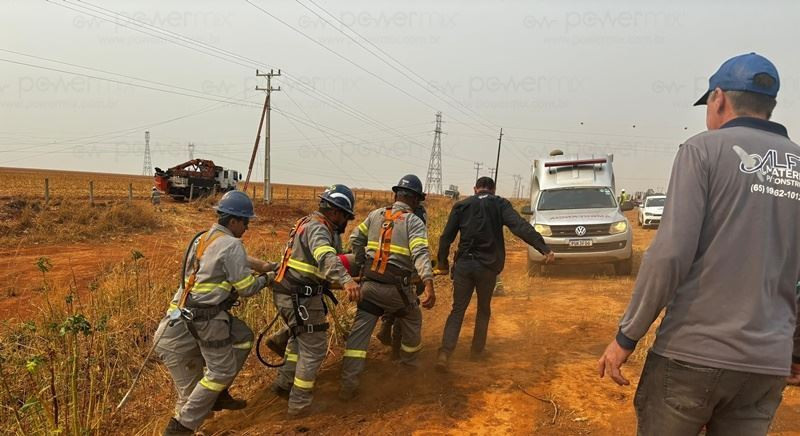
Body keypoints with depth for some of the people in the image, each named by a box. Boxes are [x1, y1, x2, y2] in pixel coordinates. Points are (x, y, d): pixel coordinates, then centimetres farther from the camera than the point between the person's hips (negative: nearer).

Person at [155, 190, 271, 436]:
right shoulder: (231, 245, -15)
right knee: (222, 369, 1)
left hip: (191, 312, 9)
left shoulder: (203, 238, 12)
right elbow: (246, 288, -13)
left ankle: (218, 395, 23)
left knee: (243, 337, 21)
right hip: (207, 317, -9)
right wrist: (265, 280, 5)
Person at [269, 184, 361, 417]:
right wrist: (346, 280, -53)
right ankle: (299, 404, 10)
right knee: (314, 348, 1)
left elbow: (335, 255, 23)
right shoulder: (317, 228, -18)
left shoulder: (311, 223, 14)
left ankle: (283, 383, 41)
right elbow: (326, 257, -39)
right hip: (301, 298, -10)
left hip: (289, 293, 10)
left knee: (301, 339, 29)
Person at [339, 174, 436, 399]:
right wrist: (429, 286, -30)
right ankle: (409, 364, 43)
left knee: (359, 332, 4)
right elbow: (421, 253, -21)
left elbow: (355, 240, 11)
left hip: (369, 285, 3)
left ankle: (348, 385, 1)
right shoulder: (414, 222, -7)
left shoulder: (376, 214, 8)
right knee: (412, 324, 25)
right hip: (397, 288, -3)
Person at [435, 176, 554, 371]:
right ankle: (477, 350, 28)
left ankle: (445, 353, -9)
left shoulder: (461, 205, 7)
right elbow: (521, 227, -15)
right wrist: (544, 248, -21)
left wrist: (442, 261, 18)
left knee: (457, 310, 7)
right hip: (487, 267, -1)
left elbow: (446, 236, 5)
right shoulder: (500, 204, 1)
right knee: (484, 310, 20)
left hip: (463, 264, 1)